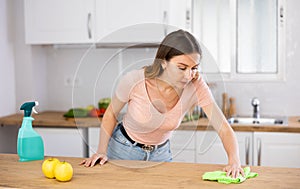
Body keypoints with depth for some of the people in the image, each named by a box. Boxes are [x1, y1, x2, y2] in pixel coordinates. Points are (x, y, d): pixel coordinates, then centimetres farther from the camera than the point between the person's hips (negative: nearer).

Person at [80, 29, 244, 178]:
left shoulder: (196, 86, -26)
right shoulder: (134, 81, -29)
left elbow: (224, 129, -24)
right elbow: (111, 114, -10)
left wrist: (234, 161, -40)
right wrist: (101, 151, -18)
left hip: (161, 153, 2)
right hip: (123, 149, -1)